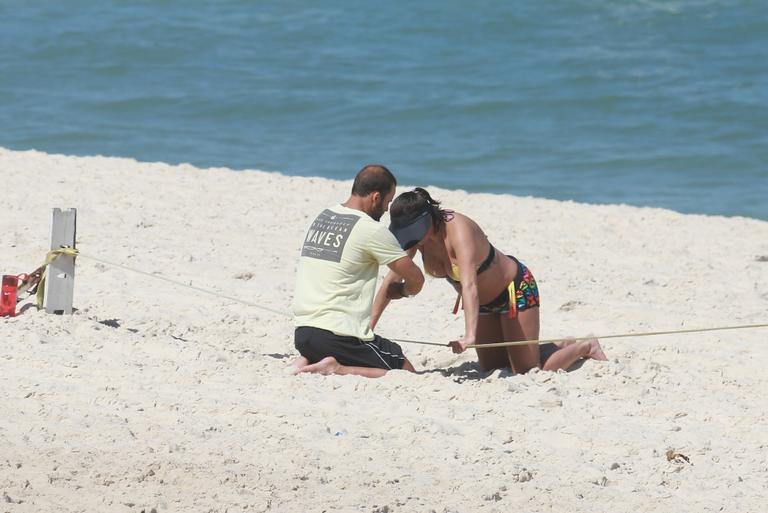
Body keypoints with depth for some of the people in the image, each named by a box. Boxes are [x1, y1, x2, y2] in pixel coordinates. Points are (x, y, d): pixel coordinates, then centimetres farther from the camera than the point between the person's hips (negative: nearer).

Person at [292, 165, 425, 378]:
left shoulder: (322, 217, 13)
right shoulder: (372, 230, -9)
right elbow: (416, 280, -3)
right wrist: (402, 290, 22)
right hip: (338, 334, -8)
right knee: (407, 373, 0)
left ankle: (308, 361, 5)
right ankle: (337, 369, -15)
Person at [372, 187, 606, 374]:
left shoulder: (458, 230, -38)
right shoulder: (415, 235, -17)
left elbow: (469, 286, -49)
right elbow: (392, 281, -11)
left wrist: (470, 336, -60)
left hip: (516, 289, -8)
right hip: (485, 302, 8)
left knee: (526, 371, -7)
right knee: (490, 367, 17)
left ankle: (586, 347, 17)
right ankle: (562, 346, 33)